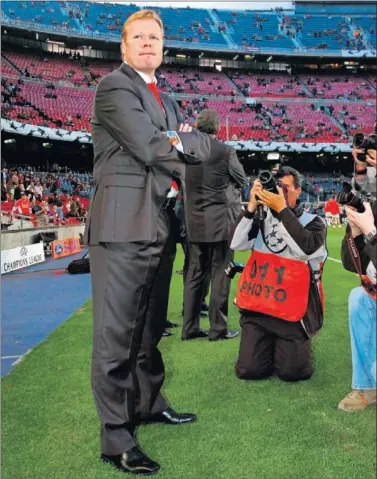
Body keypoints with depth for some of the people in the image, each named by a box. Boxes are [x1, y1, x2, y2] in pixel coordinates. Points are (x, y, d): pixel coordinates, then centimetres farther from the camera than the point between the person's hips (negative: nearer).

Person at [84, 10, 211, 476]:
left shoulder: (165, 99, 22)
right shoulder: (114, 87, -5)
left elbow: (201, 146, 14)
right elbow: (150, 148, -16)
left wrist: (175, 143, -5)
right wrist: (182, 145, 1)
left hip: (159, 226, 9)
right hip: (124, 224, -9)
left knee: (150, 327, 19)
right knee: (116, 333, -4)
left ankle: (148, 401, 36)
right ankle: (115, 438, 6)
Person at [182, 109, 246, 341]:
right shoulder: (226, 151, -8)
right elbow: (242, 180, 2)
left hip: (194, 222, 5)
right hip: (220, 221, -4)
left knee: (194, 274, 9)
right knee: (220, 274, 2)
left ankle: (190, 327, 14)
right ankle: (218, 328, 7)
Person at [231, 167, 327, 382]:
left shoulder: (313, 222, -2)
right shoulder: (262, 217, 6)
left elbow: (305, 249, -22)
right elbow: (237, 245, -6)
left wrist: (281, 209, -24)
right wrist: (252, 207, -13)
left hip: (293, 311, -2)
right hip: (257, 307, 3)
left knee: (291, 372, -5)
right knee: (249, 370, -3)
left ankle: (299, 343, 27)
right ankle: (271, 344, 27)